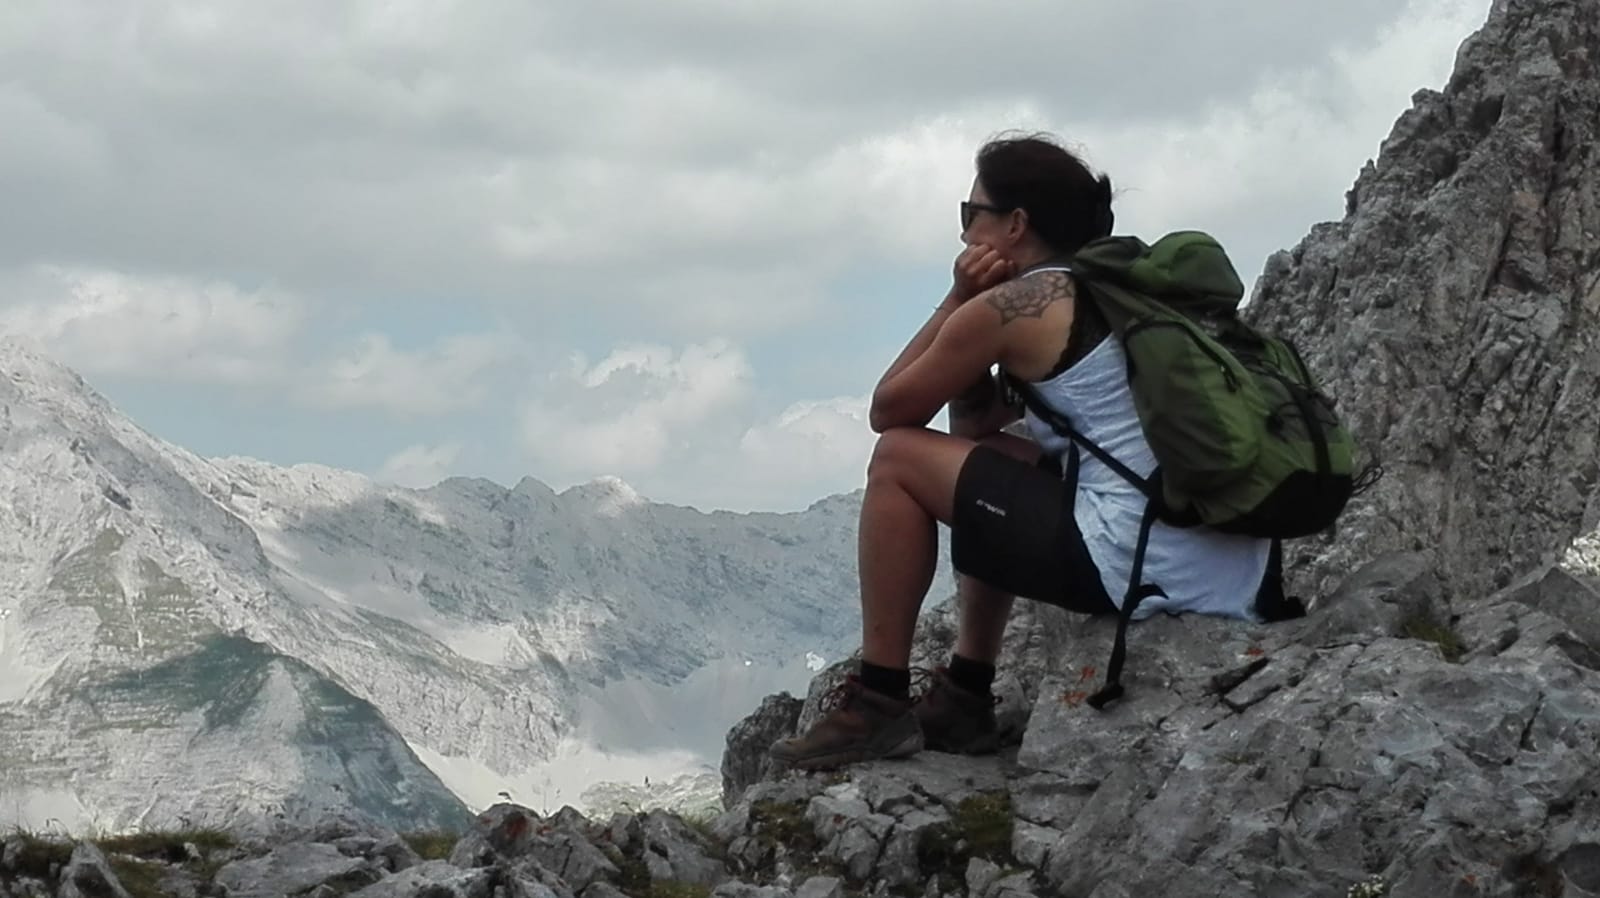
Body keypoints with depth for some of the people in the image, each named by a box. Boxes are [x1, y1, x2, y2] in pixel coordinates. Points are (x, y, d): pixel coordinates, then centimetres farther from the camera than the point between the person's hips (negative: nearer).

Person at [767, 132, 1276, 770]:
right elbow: (974, 422, 25)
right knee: (988, 461, 30)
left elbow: (888, 411, 8)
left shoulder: (1006, 309, -5)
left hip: (1141, 576, -9)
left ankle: (878, 704, 7)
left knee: (898, 459, 5)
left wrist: (957, 302, 11)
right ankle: (964, 698, 29)